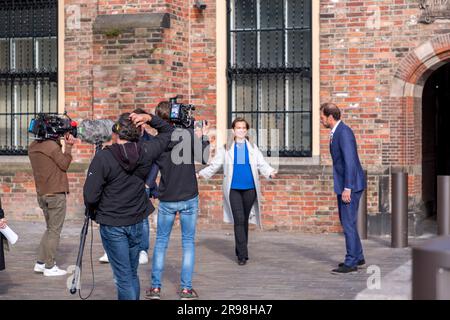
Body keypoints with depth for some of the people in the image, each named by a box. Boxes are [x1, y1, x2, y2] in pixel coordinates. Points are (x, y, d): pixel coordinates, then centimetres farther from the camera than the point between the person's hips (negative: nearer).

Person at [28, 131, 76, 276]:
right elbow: (64, 165, -9)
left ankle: (41, 262, 16)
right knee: (54, 230, 0)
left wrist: (63, 144, 3)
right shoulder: (52, 146, -16)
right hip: (56, 194, -8)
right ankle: (50, 267, 2)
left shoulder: (32, 147, 9)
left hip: (42, 194, 8)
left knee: (50, 228, 19)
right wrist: (68, 147, -3)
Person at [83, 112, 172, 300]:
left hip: (111, 225, -4)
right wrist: (149, 118, -2)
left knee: (123, 277, 0)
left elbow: (90, 196, -18)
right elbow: (167, 132, 13)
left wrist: (92, 210, 3)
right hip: (136, 222, 4)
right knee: (132, 274, 18)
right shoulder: (145, 152, -5)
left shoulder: (103, 157, -17)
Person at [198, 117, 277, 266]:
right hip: (233, 189, -2)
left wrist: (270, 172, -16)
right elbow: (214, 165, 7)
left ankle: (240, 251, 23)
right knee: (239, 220, -11)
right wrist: (201, 174, -7)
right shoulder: (226, 149, 8)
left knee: (245, 220, 9)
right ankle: (242, 254, -11)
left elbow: (262, 164, 3)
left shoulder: (253, 148, 11)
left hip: (249, 188, 2)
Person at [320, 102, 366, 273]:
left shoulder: (344, 132, -18)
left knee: (348, 223, -6)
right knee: (345, 221, 16)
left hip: (351, 184, -10)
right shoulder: (336, 132, 14)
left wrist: (347, 188, -24)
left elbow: (350, 161, -23)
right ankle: (357, 257, 26)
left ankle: (351, 262, 0)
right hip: (344, 184, 10)